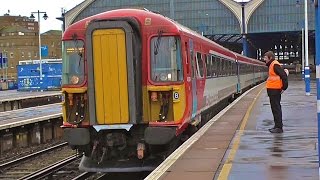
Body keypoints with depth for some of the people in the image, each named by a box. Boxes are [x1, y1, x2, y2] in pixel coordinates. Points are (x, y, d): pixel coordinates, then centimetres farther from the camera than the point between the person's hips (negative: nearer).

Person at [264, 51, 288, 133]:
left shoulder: (275, 65, -15)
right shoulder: (272, 65, 16)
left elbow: (284, 75, -21)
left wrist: (284, 87, -17)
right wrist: (283, 87, 18)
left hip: (274, 90, -11)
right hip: (273, 90, 11)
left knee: (276, 108, -8)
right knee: (276, 108, 15)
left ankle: (279, 127, -5)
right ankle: (278, 126, 22)